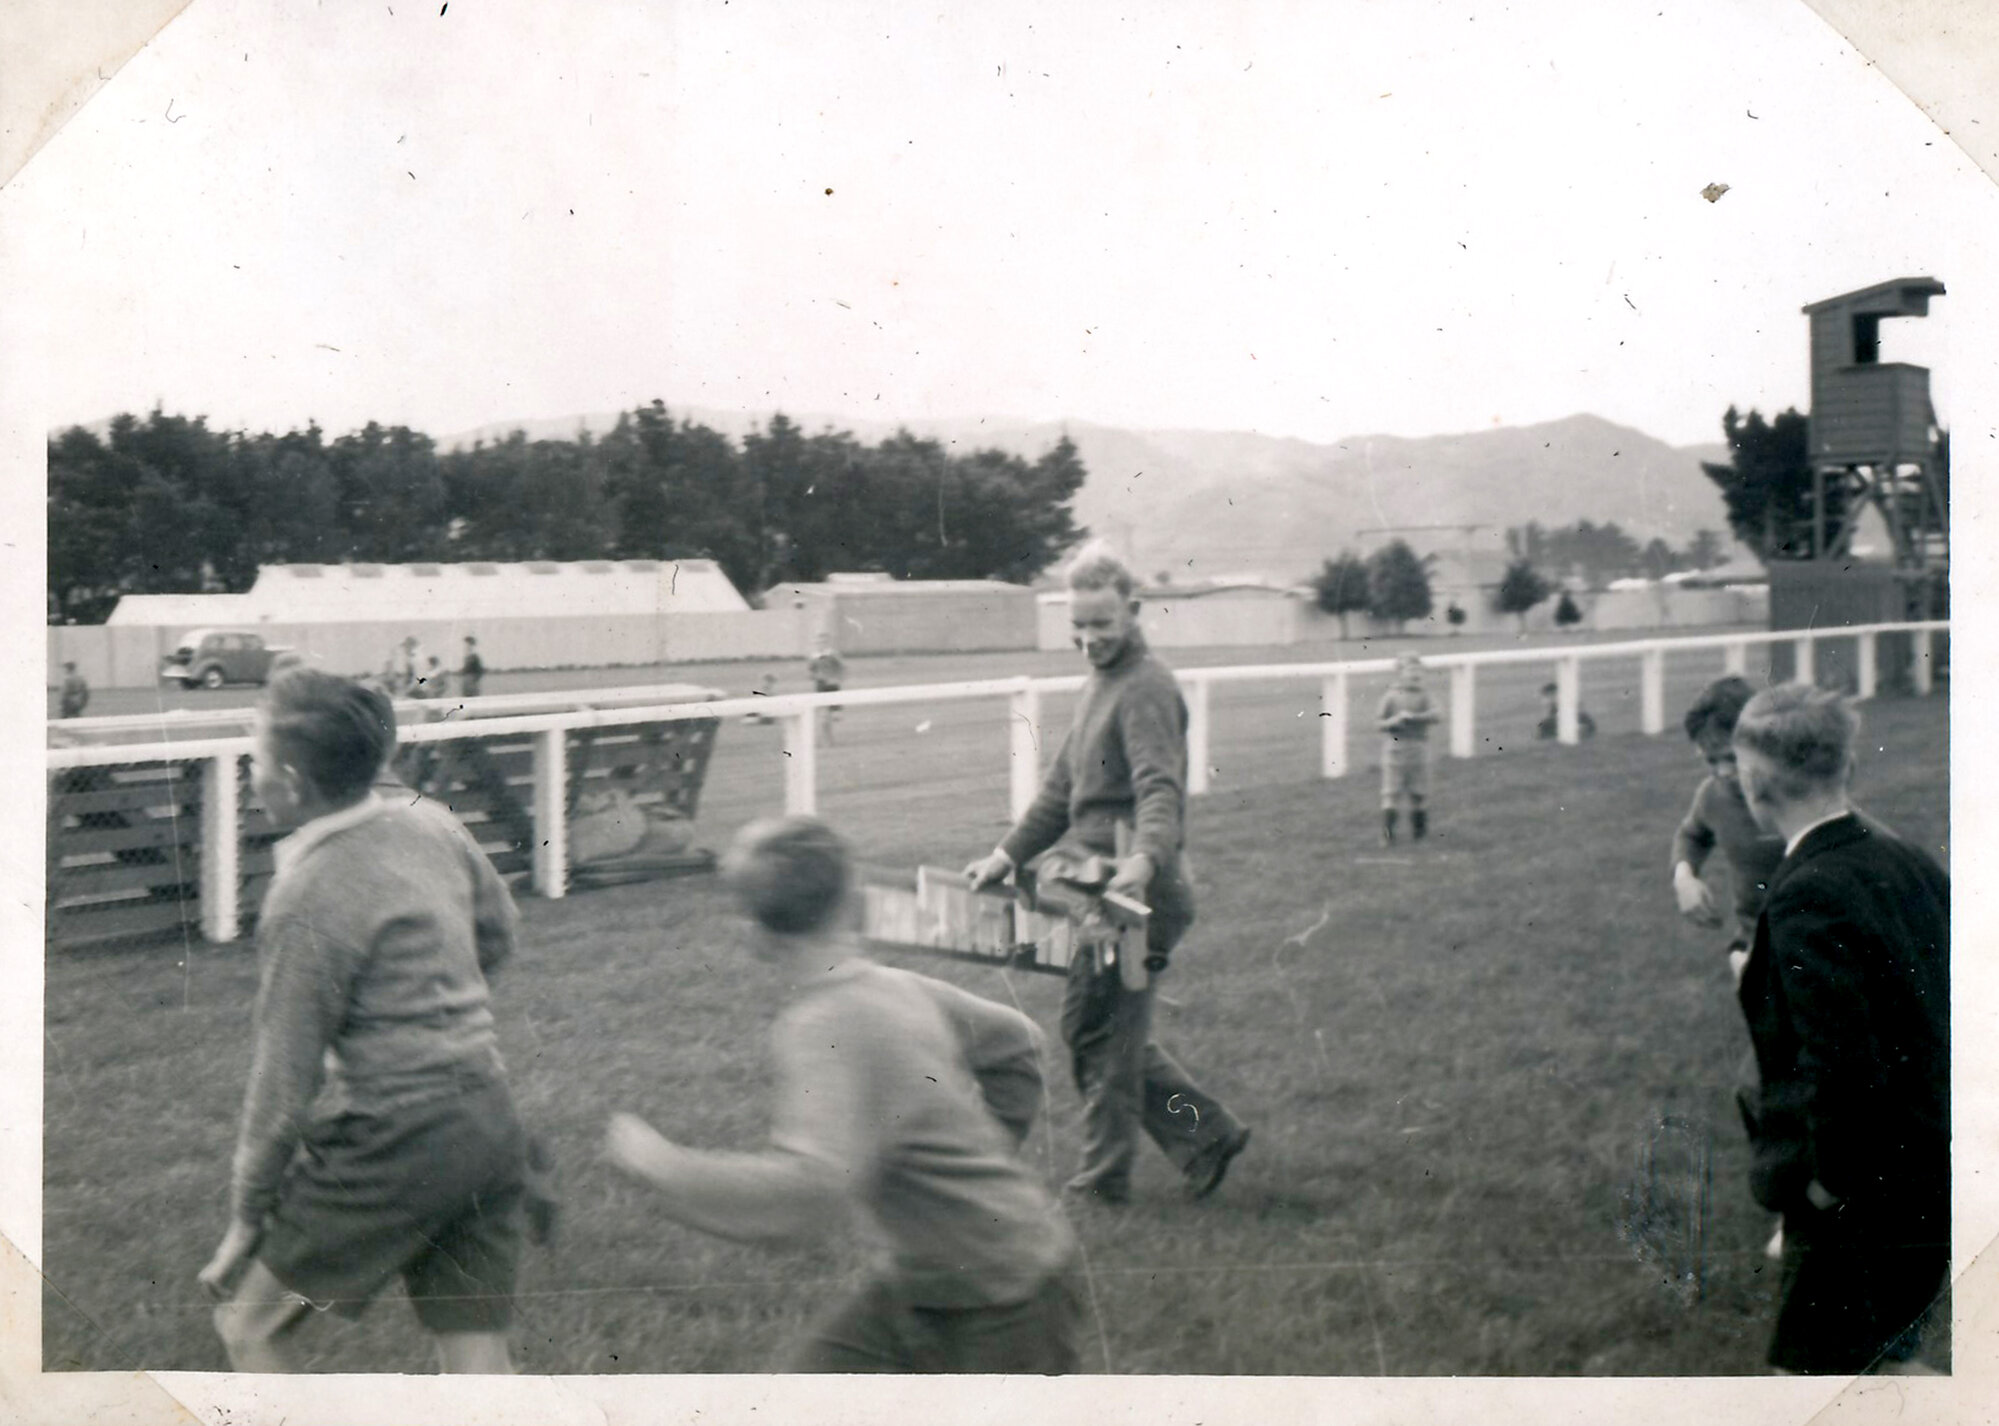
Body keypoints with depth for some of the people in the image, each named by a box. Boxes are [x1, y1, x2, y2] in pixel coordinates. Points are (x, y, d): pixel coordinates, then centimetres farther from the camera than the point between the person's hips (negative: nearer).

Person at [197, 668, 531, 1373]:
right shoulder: (430, 825, 5)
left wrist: (246, 1218, -1)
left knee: (249, 1324, 13)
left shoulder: (306, 898, -15)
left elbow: (284, 1085, -11)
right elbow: (497, 933, 23)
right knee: (479, 1367, 10)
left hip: (394, 1143, -7)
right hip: (489, 1122, 7)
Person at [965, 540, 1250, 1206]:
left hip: (1134, 898, -10)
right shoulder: (1100, 683, 18)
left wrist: (1144, 858, -46)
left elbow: (1161, 788, -29)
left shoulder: (1147, 689, -14)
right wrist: (1009, 854, 20)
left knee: (1099, 1031, -3)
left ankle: (1102, 1181, 9)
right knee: (1103, 1031, 14)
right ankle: (1206, 1135, 22)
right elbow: (1063, 787, 25)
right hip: (1098, 893, 10)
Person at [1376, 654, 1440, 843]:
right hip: (1394, 751, -2)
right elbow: (1378, 722, -2)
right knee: (1391, 794, -5)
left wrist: (1413, 717, -23)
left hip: (1418, 750, 2)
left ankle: (1418, 830, 24)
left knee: (1419, 793, 8)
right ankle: (1387, 833, -2)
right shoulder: (1391, 697, -1)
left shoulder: (1424, 695, 2)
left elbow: (1436, 714, -13)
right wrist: (1395, 721, -19)